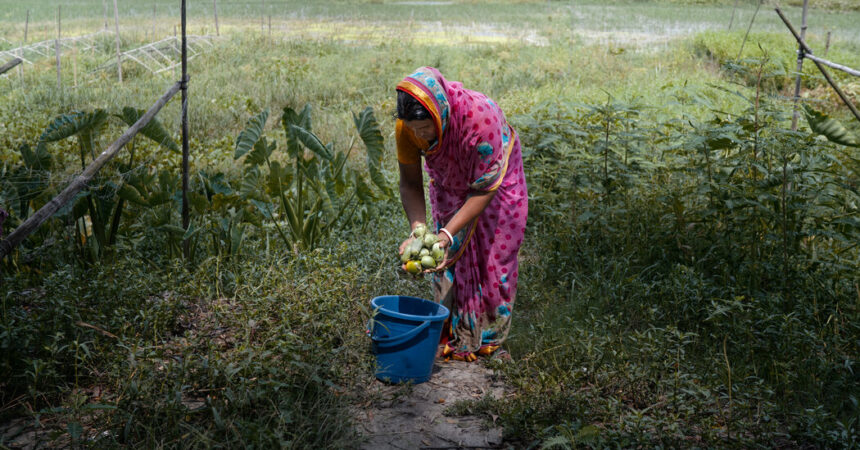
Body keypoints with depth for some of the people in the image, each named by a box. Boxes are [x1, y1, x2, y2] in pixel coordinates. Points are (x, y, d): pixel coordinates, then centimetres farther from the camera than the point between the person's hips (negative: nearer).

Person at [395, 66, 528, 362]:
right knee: (449, 258, -1)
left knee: (493, 259, 1)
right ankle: (455, 338, 14)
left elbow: (485, 188, -34)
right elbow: (410, 183, -18)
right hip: (449, 186, 3)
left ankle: (489, 340, 17)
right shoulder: (407, 125, -29)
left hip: (496, 181, -3)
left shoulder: (480, 117, -42)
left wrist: (447, 234, -40)